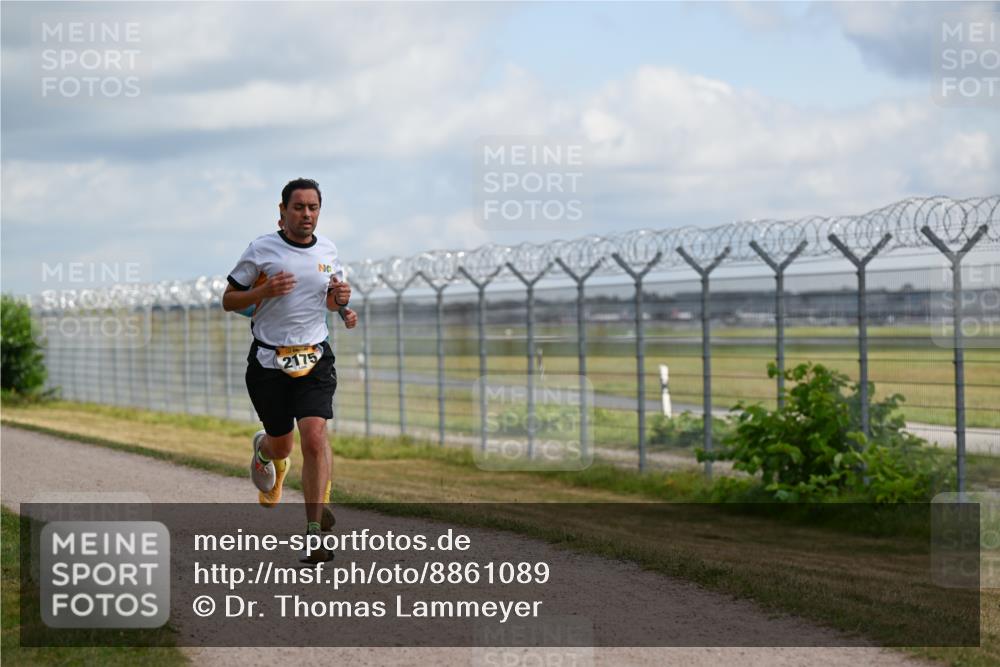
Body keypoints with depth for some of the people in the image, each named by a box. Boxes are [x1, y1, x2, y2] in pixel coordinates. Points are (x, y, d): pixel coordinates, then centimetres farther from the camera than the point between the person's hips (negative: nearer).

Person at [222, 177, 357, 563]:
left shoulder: (328, 250, 7)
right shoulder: (261, 249, -4)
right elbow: (229, 301, -1)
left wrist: (340, 300, -2)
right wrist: (266, 290, -18)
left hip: (315, 361, 1)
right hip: (268, 361, -1)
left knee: (314, 437, -17)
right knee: (282, 445, 10)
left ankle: (314, 534, -15)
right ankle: (264, 449, 51)